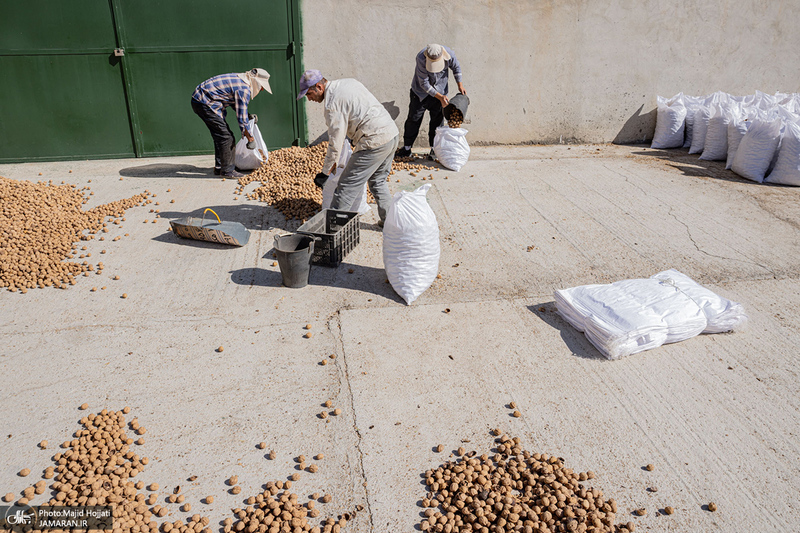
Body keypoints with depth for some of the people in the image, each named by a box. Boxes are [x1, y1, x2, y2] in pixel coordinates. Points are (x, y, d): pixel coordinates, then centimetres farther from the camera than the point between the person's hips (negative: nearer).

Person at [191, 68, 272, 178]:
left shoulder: (239, 79, 14)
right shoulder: (244, 89, -16)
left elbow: (234, 101, 30)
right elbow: (241, 117, -15)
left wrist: (248, 115, 21)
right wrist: (251, 139, -8)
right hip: (205, 102, -11)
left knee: (220, 135, 15)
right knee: (225, 136, -9)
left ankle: (219, 167, 21)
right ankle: (227, 170, -4)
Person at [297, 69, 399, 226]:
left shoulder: (332, 103, -13)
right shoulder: (348, 82, 14)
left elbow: (335, 141, -12)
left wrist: (326, 172, -3)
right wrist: (345, 137, 27)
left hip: (375, 142, -9)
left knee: (347, 185, -3)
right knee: (377, 181, 24)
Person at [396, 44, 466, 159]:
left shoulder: (449, 54, -23)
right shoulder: (421, 58, -33)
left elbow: (456, 67, 0)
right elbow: (424, 83, -28)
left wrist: (460, 85, 1)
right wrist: (439, 97, -31)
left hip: (440, 89, 2)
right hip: (421, 90, -2)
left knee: (437, 120, 1)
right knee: (414, 118, 1)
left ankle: (434, 149, 10)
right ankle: (407, 148, 11)